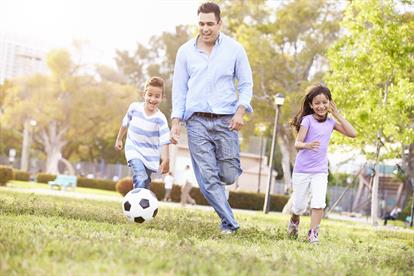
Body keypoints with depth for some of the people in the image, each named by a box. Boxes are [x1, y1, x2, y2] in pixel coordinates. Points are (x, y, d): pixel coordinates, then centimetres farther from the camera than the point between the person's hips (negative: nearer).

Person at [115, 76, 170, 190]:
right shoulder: (134, 107, -9)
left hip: (150, 156, 1)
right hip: (134, 150, -1)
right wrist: (119, 139, 20)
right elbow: (125, 123, 10)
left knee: (145, 185, 12)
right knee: (140, 180, -25)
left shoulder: (160, 119, -15)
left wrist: (165, 160, -34)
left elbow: (164, 141, -21)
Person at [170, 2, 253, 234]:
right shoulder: (185, 51, 7)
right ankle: (230, 223, 5)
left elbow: (246, 84, 7)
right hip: (196, 121, 1)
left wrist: (240, 111, -9)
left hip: (225, 119, -1)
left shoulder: (234, 49, 3)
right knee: (207, 179, -5)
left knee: (228, 176, -2)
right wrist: (176, 122, 2)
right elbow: (179, 89, 10)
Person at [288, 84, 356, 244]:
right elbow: (297, 143, -16)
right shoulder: (307, 120, -9)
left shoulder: (331, 122, 5)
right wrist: (307, 145, -39)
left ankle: (313, 233, -6)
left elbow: (352, 133, -1)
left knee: (319, 203, -17)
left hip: (320, 171, 3)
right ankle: (294, 221, 38)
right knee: (299, 206, 6)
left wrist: (337, 114, -3)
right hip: (302, 170, -2)